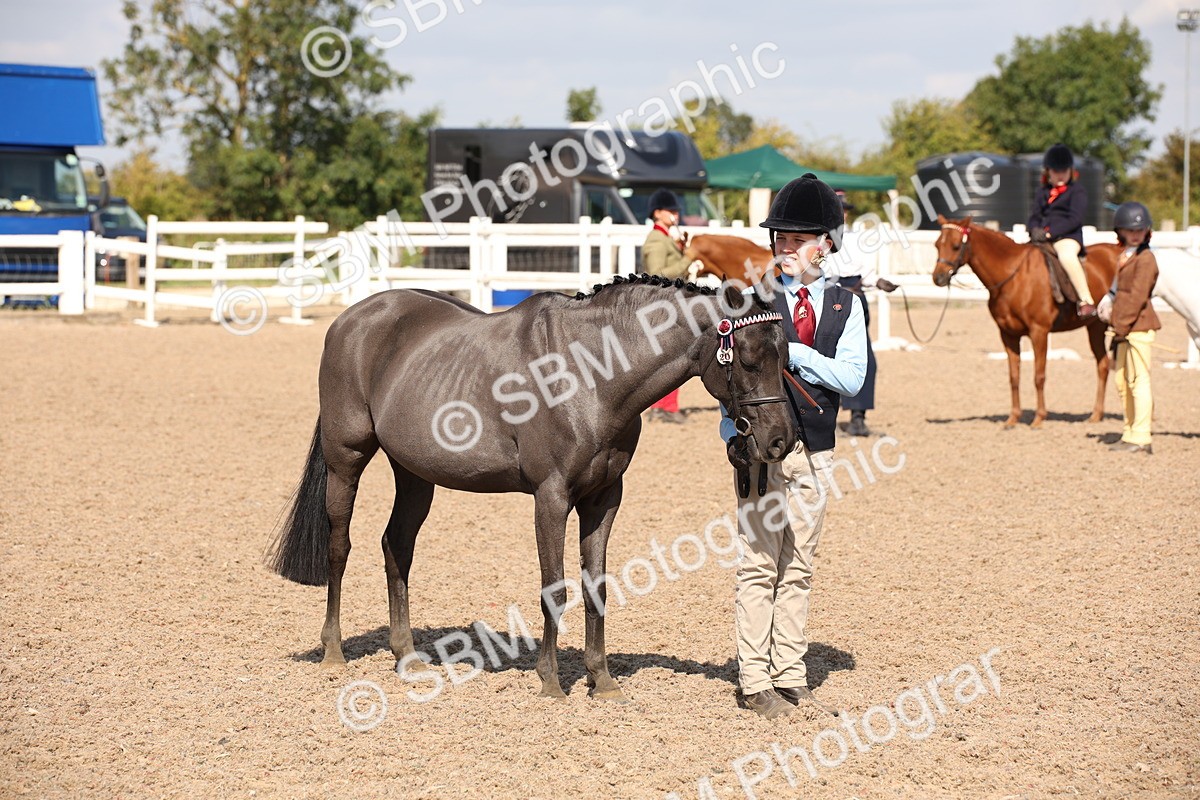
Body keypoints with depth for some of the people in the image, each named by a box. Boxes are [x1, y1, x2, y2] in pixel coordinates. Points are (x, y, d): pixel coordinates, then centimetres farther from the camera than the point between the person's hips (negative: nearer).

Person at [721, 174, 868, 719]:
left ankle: (791, 680, 15)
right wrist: (732, 434, -18)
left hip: (815, 452, 3)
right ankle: (756, 683, 3)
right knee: (759, 564, -1)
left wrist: (792, 350, -18)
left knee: (798, 569, 9)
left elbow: (851, 377, -7)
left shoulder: (845, 306, 5)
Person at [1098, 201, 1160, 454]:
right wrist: (1108, 303, 7)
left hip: (1139, 327, -10)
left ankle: (1140, 438, -7)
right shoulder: (1124, 257, 18)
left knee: (1138, 380, -8)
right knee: (1122, 381, 13)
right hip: (1124, 328, 10)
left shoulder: (1145, 259, -12)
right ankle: (1130, 433, 21)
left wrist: (1121, 325, -19)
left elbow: (1137, 296, -18)